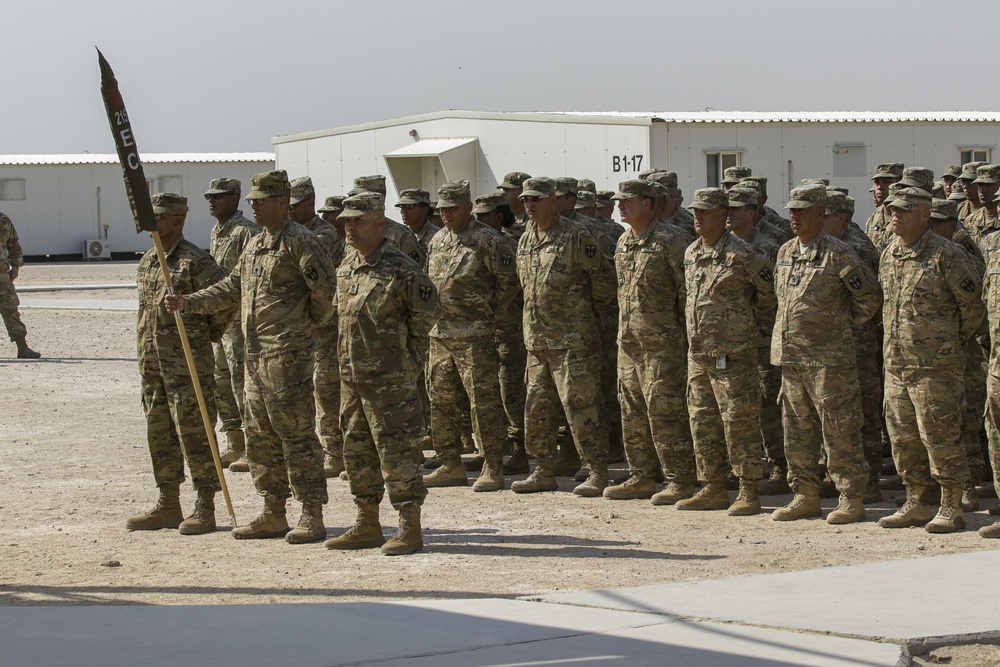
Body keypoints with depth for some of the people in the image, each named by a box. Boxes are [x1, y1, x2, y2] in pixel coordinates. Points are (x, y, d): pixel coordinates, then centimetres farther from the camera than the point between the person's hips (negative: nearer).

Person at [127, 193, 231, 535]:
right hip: (151, 362, 8)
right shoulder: (147, 261, 13)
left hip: (188, 362, -8)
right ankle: (168, 506, 20)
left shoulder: (195, 261, -12)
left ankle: (205, 508, 1)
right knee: (159, 433, 12)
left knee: (194, 433, -4)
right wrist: (145, 356, 18)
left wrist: (207, 335, 0)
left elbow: (227, 301, -13)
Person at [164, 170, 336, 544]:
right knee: (261, 435, 12)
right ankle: (273, 515, 19)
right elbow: (232, 289, 22)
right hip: (255, 354, 10)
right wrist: (187, 302, 13)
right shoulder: (255, 245, 17)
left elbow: (326, 288, -17)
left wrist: (309, 320, -4)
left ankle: (312, 516, -4)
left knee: (296, 433, -8)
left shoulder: (300, 242, -12)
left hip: (287, 353, -10)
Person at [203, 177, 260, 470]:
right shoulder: (215, 232, 16)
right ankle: (235, 446, 21)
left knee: (242, 381, -8)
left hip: (239, 318, -10)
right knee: (221, 384, 12)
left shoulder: (246, 232, -13)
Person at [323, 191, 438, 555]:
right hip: (351, 375, 8)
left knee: (395, 451, -6)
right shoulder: (346, 267, 10)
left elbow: (426, 312, -11)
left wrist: (407, 349, -2)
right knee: (357, 452, 13)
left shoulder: (400, 269, -15)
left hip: (390, 378, -8)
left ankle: (409, 529, -1)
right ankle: (367, 525, 23)